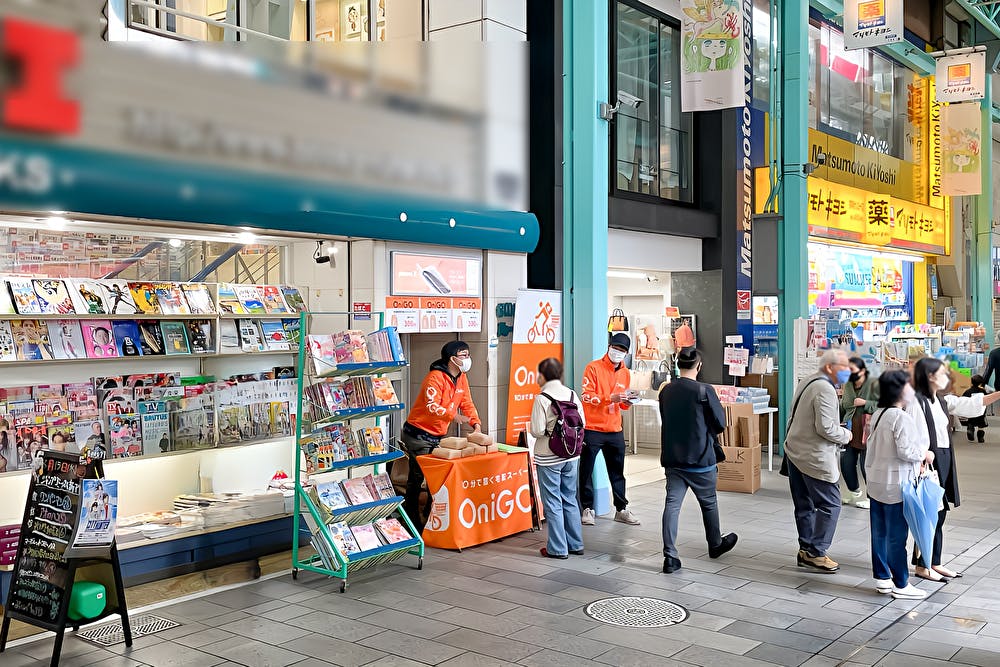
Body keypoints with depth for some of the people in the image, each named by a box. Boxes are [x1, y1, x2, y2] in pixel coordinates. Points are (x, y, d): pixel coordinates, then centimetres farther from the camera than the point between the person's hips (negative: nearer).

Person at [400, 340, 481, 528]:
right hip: (419, 434, -8)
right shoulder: (436, 377, -20)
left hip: (439, 436, 8)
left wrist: (476, 424, -4)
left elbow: (467, 403, 11)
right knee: (417, 477, -3)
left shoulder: (461, 378, 8)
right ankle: (411, 521, 6)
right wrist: (453, 416, -43)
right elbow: (431, 406, -31)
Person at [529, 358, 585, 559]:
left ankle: (557, 548, 9)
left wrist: (548, 431, 3)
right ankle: (576, 544, 23)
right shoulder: (572, 394, 1)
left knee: (553, 503, 4)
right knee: (570, 499, 17)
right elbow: (581, 423, 2)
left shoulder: (542, 398, -15)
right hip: (571, 455, 6)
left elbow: (537, 430, -18)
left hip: (548, 458, -6)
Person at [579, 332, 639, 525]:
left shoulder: (625, 373, 10)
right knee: (586, 471, 2)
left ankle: (621, 509, 22)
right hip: (592, 429, -5)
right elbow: (586, 397, -15)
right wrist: (610, 398, -25)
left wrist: (626, 402, -4)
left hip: (615, 430, 5)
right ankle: (588, 508, 13)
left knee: (617, 472, 12)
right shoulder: (594, 368, -7)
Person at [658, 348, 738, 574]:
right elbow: (720, 424, -6)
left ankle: (670, 557, -5)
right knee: (709, 503, 17)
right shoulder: (704, 391, -14)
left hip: (672, 459, 3)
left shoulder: (666, 391, 0)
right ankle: (715, 545, 37)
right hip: (700, 459, -3)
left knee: (671, 505, 2)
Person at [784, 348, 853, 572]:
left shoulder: (806, 383, 13)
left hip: (794, 451, 10)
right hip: (815, 458, -10)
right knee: (830, 505, -2)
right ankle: (815, 552, 0)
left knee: (804, 505, 14)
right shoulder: (825, 389, -18)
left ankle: (806, 549, 21)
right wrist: (846, 435, -7)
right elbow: (825, 427, -23)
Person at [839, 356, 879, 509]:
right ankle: (854, 493, 32)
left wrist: (865, 403, -21)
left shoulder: (874, 383, -12)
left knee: (866, 465, 0)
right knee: (846, 463, 9)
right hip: (851, 432, 7)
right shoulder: (848, 385, 9)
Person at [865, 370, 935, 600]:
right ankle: (901, 585, 7)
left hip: (877, 482, 9)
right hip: (896, 485, -9)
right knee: (896, 536, -1)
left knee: (879, 533, 13)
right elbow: (906, 450, -23)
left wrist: (915, 462, 16)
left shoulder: (878, 415, 11)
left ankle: (882, 578, 23)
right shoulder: (901, 418, -18)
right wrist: (925, 455, -3)